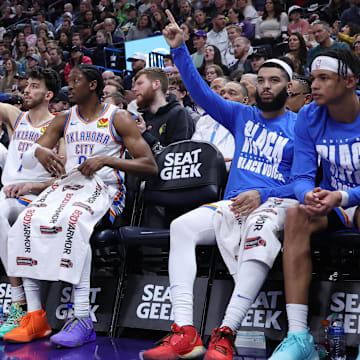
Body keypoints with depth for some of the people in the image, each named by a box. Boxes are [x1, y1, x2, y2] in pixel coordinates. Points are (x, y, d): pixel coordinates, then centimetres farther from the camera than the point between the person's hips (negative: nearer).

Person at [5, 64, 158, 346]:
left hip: (103, 188, -5)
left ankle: (83, 320, -38)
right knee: (27, 222, -24)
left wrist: (106, 159, -17)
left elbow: (150, 166, -6)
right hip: (67, 183, 5)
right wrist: (40, 152, -10)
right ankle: (35, 316, -22)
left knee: (72, 221, -38)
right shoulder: (64, 120, 18)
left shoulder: (119, 118, 2)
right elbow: (28, 160, 15)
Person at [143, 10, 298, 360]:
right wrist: (179, 50, -1)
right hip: (232, 204, 4)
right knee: (182, 226, -23)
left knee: (259, 229, -40)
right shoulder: (242, 116, 18)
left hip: (276, 203, -4)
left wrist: (261, 195, -17)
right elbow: (201, 93, 10)